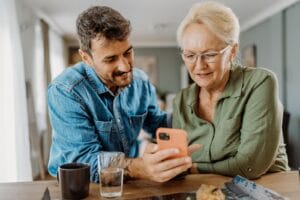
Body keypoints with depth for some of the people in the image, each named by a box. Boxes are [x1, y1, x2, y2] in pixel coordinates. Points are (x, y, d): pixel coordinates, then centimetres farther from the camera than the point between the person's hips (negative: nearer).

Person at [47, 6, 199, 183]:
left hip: (129, 183, 4)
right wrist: (139, 168, -43)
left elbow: (160, 125, 11)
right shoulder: (65, 92, -20)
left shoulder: (141, 82, -2)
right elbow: (83, 160, -27)